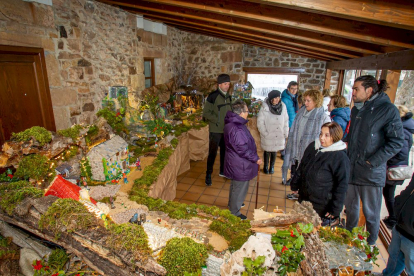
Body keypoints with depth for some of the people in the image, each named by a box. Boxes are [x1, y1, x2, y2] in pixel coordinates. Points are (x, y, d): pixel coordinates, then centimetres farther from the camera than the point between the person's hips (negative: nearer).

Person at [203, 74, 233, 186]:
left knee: (225, 151, 17)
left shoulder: (228, 96, 8)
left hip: (226, 130, 7)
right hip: (215, 130, -6)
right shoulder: (213, 96, -13)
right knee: (212, 153, 0)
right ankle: (208, 175, 15)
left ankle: (222, 171, 35)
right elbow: (206, 113, -14)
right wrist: (218, 120, -18)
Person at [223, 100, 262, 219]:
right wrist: (256, 159, -15)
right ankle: (234, 213, 28)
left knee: (235, 186, 29)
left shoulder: (233, 123, 3)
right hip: (240, 165, -10)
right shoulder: (236, 129, -31)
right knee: (239, 188, 9)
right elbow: (243, 149, -28)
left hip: (235, 163, 10)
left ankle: (233, 204, 52)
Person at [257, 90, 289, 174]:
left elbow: (286, 121, 4)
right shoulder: (265, 107, -15)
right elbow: (260, 122, -10)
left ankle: (272, 166, 39)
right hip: (268, 136, -2)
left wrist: (285, 133, 2)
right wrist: (265, 133, -12)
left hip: (279, 135, 3)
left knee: (274, 151, 16)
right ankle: (266, 166, 37)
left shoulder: (283, 106, -5)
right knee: (267, 151, 13)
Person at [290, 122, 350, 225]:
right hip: (304, 200, 6)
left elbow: (342, 185, -14)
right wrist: (294, 185, 17)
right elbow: (301, 168, 13)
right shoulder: (312, 146, 2)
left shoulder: (340, 158, -16)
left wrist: (335, 210, -13)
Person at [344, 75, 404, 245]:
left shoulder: (388, 109, -10)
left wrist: (373, 162, -17)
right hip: (351, 169, 7)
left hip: (371, 173, -6)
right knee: (350, 208, 20)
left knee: (370, 212, 10)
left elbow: (396, 142, -13)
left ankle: (370, 245, 31)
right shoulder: (356, 110, 11)